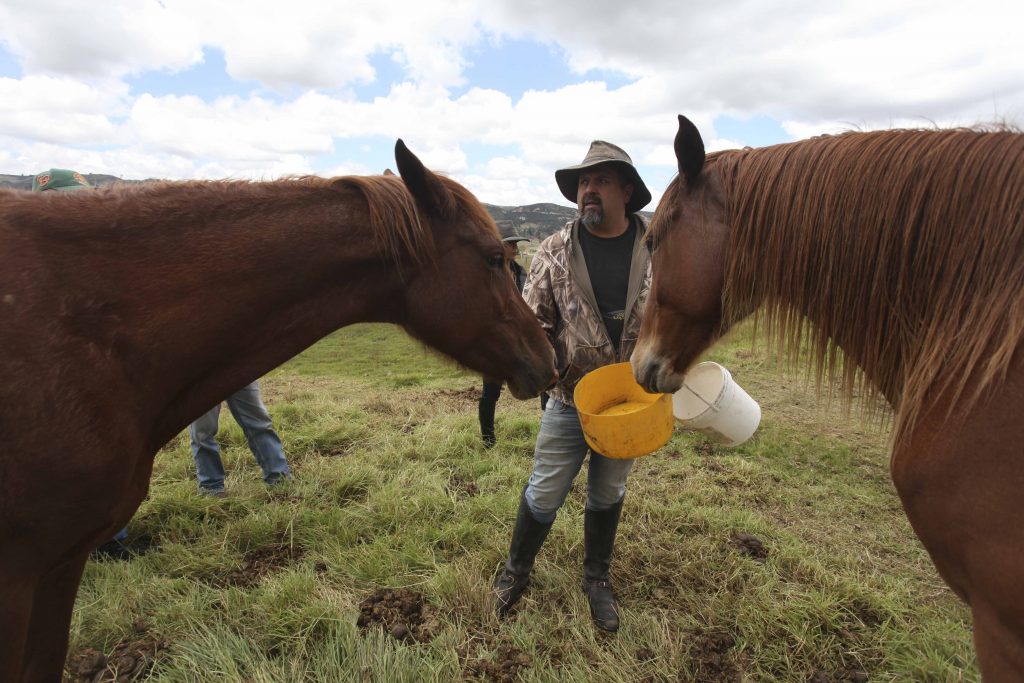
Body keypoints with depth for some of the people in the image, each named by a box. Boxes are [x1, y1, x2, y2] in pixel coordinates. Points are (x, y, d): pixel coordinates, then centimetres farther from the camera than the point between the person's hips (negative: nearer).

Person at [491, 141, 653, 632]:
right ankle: (516, 570, 37)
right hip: (569, 399, -1)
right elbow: (532, 320, -4)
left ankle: (597, 580, 42)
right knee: (544, 494, 9)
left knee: (608, 495, 19)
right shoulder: (555, 252, -7)